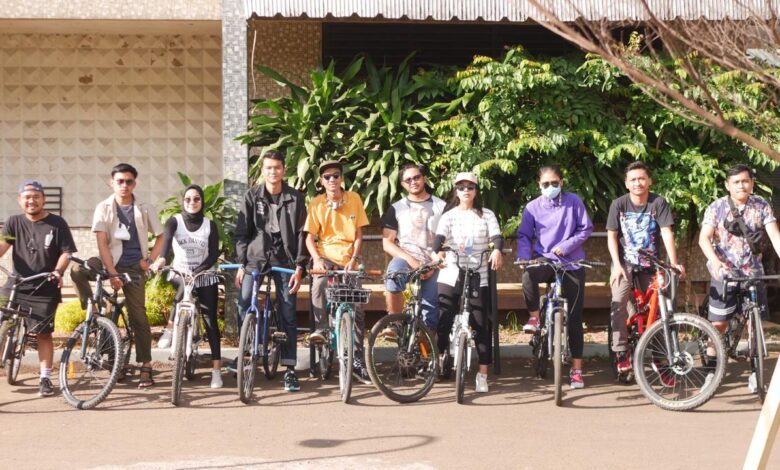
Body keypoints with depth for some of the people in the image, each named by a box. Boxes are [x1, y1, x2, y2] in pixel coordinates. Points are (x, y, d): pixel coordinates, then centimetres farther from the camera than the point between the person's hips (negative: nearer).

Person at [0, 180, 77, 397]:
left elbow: (66, 252, -2)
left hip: (45, 290, -2)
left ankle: (45, 378, 8)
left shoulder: (57, 223, 0)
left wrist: (58, 271, -19)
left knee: (43, 333, 0)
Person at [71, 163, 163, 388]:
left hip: (134, 267, 0)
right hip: (110, 263, 0)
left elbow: (160, 236, 10)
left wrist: (150, 260, -4)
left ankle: (146, 368, 3)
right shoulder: (104, 208, -2)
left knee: (138, 316, -2)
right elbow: (102, 242, -10)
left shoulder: (145, 209, 1)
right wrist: (112, 273, -20)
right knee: (78, 270, -29)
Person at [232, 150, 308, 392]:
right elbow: (241, 233, 3)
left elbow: (301, 234, 0)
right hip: (256, 257, 1)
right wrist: (241, 264, -3)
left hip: (284, 259, 0)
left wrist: (299, 267, -6)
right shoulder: (252, 196, 2)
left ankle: (289, 370, 4)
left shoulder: (295, 198, 1)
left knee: (288, 316, -1)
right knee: (244, 305, -13)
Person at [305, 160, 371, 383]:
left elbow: (358, 235, 3)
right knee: (319, 282, -36)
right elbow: (310, 237, 0)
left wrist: (354, 258, -11)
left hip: (348, 259, 1)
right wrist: (316, 258, -18)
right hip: (325, 255, -1)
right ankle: (320, 329, -24)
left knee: (357, 309, -5)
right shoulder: (316, 204, 0)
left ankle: (357, 359, 3)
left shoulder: (354, 199, 1)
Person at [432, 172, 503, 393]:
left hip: (478, 277, 0)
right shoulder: (449, 215, 7)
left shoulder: (486, 215, 7)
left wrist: (497, 250, -30)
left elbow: (496, 235, -7)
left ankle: (482, 374, 4)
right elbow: (440, 236, -9)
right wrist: (437, 253, -30)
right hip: (450, 276, 1)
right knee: (443, 322, -2)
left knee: (481, 325, -1)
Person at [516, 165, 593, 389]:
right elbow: (524, 236, 2)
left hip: (572, 263, 0)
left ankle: (576, 369, 5)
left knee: (574, 318, -2)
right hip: (545, 260, 1)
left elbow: (586, 228, 0)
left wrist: (566, 246, -13)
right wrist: (523, 256, -17)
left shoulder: (573, 202, -1)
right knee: (529, 275, -37)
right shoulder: (532, 207, 2)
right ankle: (534, 318, -11)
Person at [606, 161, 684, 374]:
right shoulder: (619, 204, -7)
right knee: (619, 302, -23)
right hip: (625, 262, -1)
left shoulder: (658, 203, -9)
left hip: (650, 263, 1)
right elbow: (612, 236, -5)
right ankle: (621, 353, -20)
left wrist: (674, 263, -27)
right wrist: (617, 265, -16)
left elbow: (667, 233, -16)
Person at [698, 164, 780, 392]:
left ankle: (756, 372, 13)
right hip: (724, 273, -2)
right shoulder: (717, 207, -4)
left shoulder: (762, 206, 1)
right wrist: (715, 261, -29)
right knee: (718, 324, -2)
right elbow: (704, 238, -11)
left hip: (753, 273, 2)